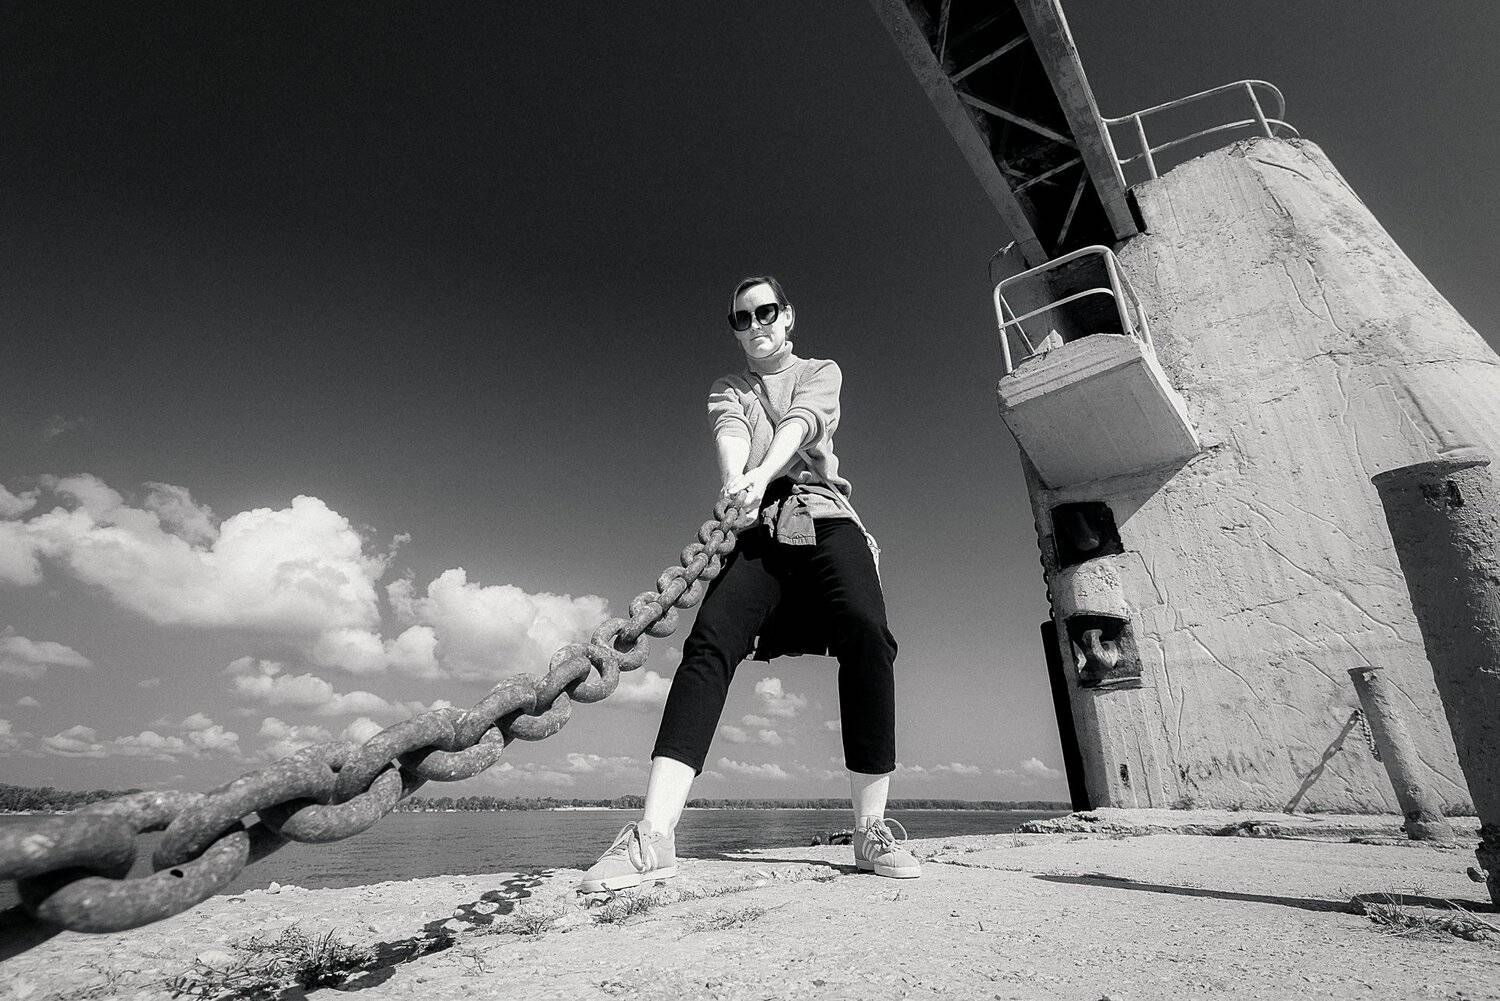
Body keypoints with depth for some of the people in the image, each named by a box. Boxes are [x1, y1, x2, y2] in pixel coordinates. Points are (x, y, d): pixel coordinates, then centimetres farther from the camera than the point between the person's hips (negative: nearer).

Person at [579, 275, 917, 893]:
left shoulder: (821, 372, 20)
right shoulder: (727, 390, 24)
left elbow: (798, 422, -4)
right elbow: (730, 432, -1)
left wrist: (762, 474, -27)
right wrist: (735, 480, -27)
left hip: (824, 515, -1)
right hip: (757, 525, 1)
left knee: (866, 632, -27)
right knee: (709, 642, -23)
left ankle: (871, 829, -16)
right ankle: (654, 835, -28)